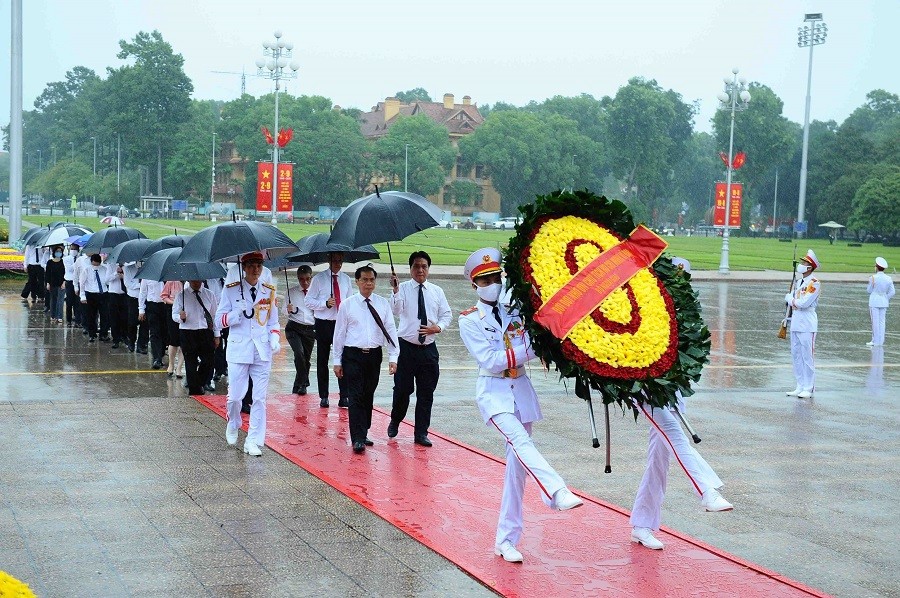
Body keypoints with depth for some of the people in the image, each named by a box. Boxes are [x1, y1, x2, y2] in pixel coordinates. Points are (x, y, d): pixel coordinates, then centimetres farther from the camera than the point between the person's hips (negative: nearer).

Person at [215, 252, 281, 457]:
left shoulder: (269, 291, 8)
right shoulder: (231, 290, 0)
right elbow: (220, 320, -1)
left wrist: (275, 338, -4)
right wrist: (238, 312, -18)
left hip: (262, 351, 2)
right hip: (238, 349, -2)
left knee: (260, 398, -1)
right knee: (235, 396, -1)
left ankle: (253, 441, 6)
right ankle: (232, 426, 31)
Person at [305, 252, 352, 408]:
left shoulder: (346, 279, 10)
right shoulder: (318, 279, -2)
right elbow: (308, 301, -3)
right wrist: (325, 303, -18)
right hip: (323, 324, -2)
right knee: (322, 361, 4)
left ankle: (344, 397, 1)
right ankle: (323, 397, 13)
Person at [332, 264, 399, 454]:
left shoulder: (383, 304, 5)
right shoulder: (347, 305, 0)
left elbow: (391, 331, 4)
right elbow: (339, 333, 4)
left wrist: (393, 357, -4)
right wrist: (337, 361, 2)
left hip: (374, 355, 3)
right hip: (353, 355, -3)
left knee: (368, 396, 12)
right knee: (356, 397, -9)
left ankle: (363, 433, 24)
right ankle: (358, 439, -11)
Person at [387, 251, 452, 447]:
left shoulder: (437, 291, 8)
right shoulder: (403, 289, -3)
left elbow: (446, 315, 12)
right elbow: (396, 311, -19)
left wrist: (438, 327, -8)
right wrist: (395, 291, -34)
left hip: (428, 349, 3)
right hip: (406, 347, -3)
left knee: (426, 392, 5)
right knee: (402, 389, 1)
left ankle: (421, 433, 14)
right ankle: (395, 422, 28)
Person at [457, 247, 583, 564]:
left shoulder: (516, 311, 9)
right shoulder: (470, 320, 1)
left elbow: (536, 345, -4)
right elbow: (488, 360, -12)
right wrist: (524, 350, -14)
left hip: (521, 389, 4)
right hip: (493, 391, -4)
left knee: (517, 464, 2)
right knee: (519, 441, -31)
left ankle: (506, 540, 8)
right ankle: (557, 493, -51)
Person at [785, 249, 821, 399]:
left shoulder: (814, 283, -11)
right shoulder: (799, 282, 16)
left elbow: (803, 303, -18)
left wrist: (790, 298, -3)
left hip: (807, 325, -8)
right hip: (795, 323, 8)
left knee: (807, 356, -5)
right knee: (796, 355, 10)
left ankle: (808, 388, 1)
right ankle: (800, 387, 18)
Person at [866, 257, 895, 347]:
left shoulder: (873, 278, -14)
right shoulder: (888, 279, -1)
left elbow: (869, 291, -4)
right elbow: (892, 292, 0)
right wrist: (886, 300, 9)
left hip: (874, 302, -5)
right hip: (884, 302, 5)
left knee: (875, 322, 1)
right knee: (881, 322, 11)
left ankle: (875, 341, 4)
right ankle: (880, 341, 14)